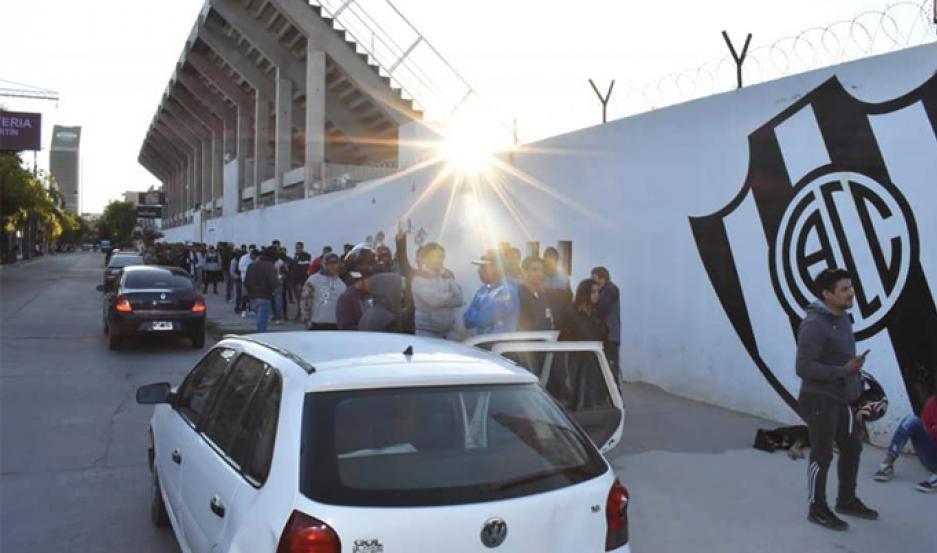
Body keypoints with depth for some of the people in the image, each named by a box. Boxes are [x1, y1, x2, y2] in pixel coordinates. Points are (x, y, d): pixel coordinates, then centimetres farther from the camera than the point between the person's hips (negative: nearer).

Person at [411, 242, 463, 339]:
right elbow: (433, 300, -18)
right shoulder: (419, 277, -8)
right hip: (427, 332, -5)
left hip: (448, 331, 5)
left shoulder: (447, 275, 10)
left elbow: (459, 299, 1)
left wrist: (449, 279, -10)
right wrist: (452, 295, 0)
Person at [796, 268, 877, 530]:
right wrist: (844, 370, -24)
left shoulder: (843, 317, 7)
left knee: (852, 447, 20)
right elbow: (804, 368, -26)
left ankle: (847, 500, 39)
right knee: (822, 455, 3)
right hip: (820, 400, -9)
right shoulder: (814, 324, -22)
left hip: (841, 398, 9)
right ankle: (818, 509, 20)